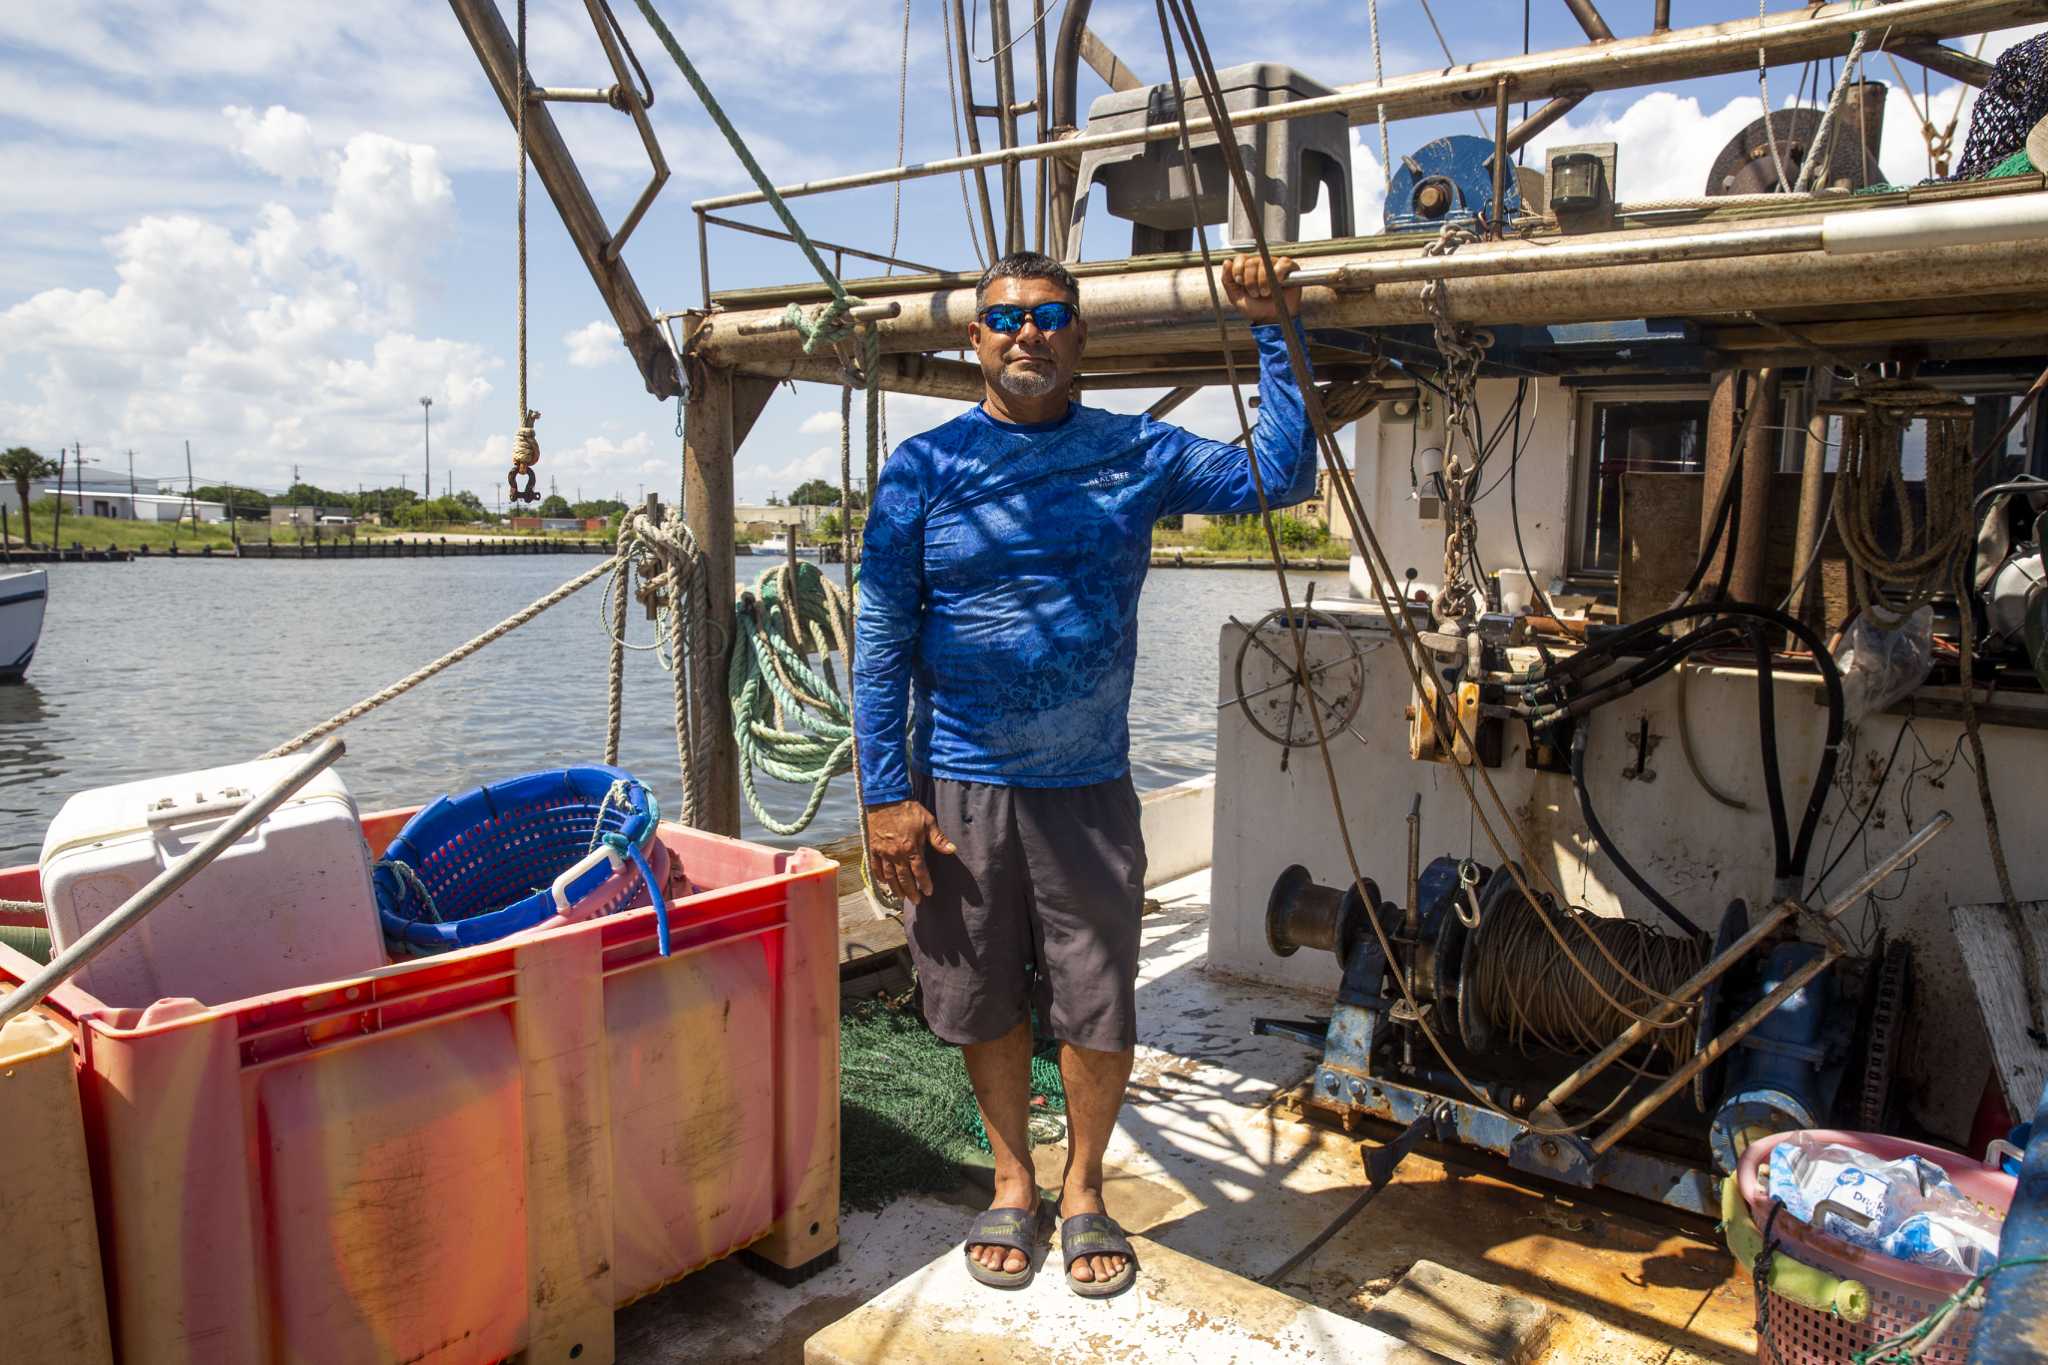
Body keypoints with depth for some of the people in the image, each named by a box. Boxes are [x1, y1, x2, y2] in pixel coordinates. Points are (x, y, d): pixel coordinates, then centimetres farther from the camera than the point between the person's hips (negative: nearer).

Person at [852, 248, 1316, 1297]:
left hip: (1087, 787, 0)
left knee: (1098, 1010, 8)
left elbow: (1283, 476, 2)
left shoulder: (1137, 453, 3)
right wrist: (888, 795, -7)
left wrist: (1271, 330, -3)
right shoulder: (924, 466, 0)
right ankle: (1014, 1185, 36)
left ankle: (1083, 1190, 33)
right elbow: (882, 641, -2)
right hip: (958, 788, 0)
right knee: (983, 1002, 13)